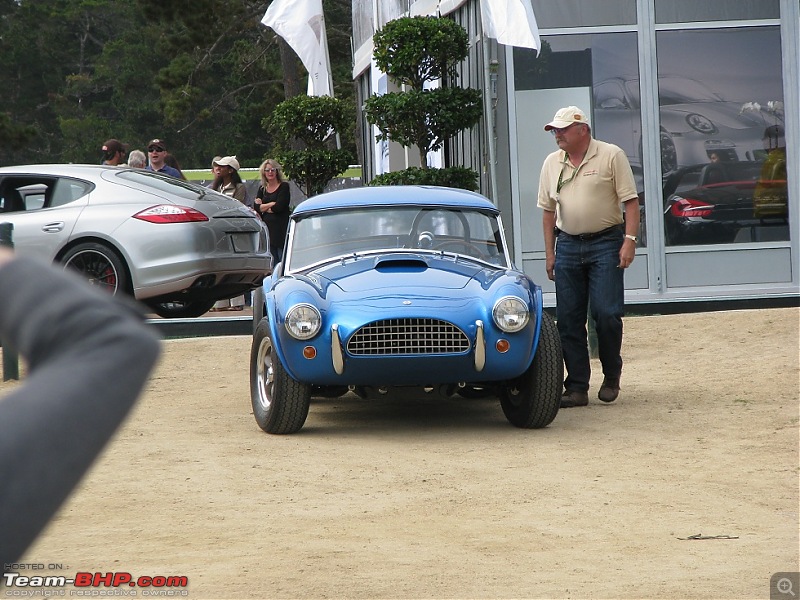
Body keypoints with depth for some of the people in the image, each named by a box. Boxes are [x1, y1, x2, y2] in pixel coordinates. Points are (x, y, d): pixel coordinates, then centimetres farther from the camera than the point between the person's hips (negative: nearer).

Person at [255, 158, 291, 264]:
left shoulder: (284, 187, 0)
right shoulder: (262, 189, 15)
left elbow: (280, 207, -10)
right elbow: (256, 208, 3)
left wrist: (263, 207, 1)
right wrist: (272, 204, -7)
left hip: (281, 229, -5)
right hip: (267, 228, 5)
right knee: (272, 264, 3)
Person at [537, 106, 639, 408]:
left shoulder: (611, 156, -3)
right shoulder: (552, 163, 11)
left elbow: (631, 201, -5)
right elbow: (548, 210, 15)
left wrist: (629, 241, -14)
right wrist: (549, 253, 11)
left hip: (605, 244, -4)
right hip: (567, 245, 4)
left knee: (606, 314, -8)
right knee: (569, 320, 1)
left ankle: (611, 377, 12)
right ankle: (576, 388, 6)